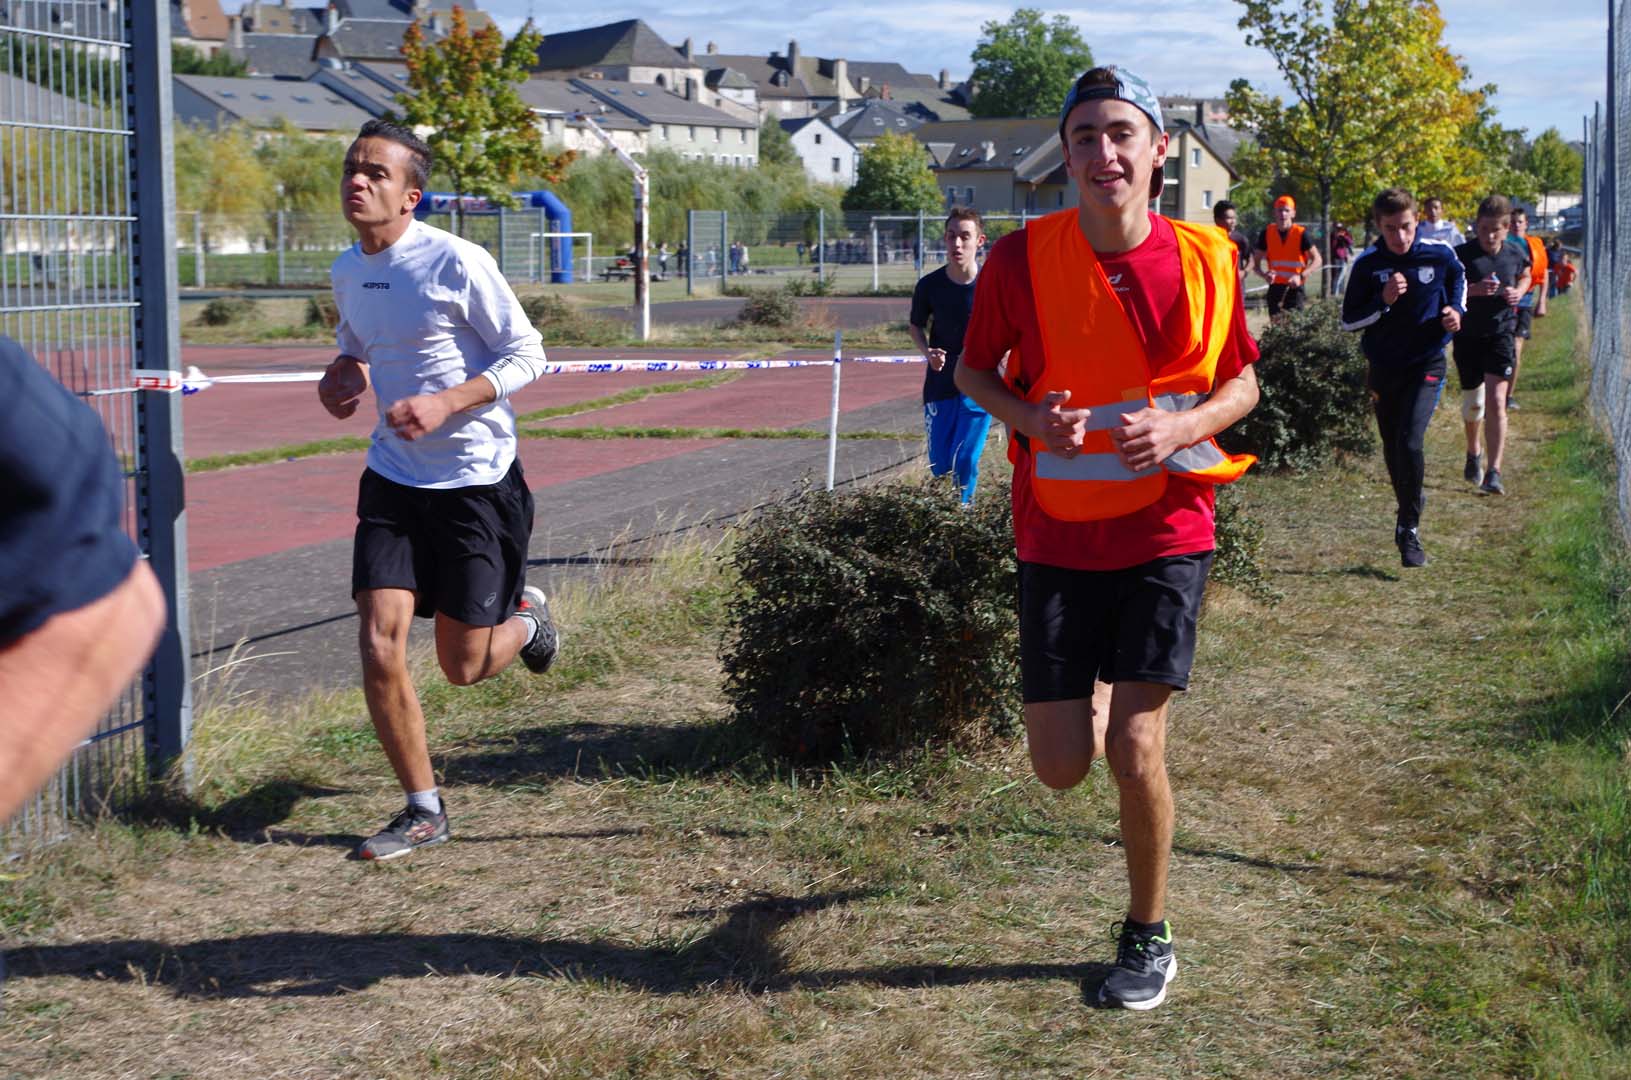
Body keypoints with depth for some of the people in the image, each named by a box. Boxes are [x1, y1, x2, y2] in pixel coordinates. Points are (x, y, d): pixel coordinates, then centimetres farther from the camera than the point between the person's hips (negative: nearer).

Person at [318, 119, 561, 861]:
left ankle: (525, 618, 40)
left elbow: (526, 354, -10)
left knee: (463, 667, 3)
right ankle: (423, 809, 8)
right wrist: (343, 373, 1)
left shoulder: (457, 263, -15)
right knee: (379, 645, -8)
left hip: (475, 480, -5)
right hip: (392, 479, 5)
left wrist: (445, 403, -23)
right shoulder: (346, 272, 5)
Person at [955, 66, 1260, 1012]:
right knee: (1061, 766, 2)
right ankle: (1082, 696, 42)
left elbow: (1242, 381, 7)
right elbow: (975, 369, 6)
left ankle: (1150, 936, 16)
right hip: (1056, 534, 1)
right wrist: (1028, 417, -15)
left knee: (1134, 746, -7)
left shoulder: (1206, 258, -6)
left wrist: (1180, 428, -14)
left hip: (1166, 529, -1)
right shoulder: (1021, 258, -8)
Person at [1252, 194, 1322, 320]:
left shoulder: (1301, 234, -7)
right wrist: (1264, 274, -15)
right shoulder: (1267, 233, 1)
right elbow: (1256, 261, 7)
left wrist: (1301, 276, -18)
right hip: (1275, 288, 3)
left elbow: (1317, 260, -3)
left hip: (1295, 289, -3)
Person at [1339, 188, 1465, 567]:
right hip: (1383, 368, 2)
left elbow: (1458, 277, 16)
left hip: (1426, 366, -2)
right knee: (1393, 451, 13)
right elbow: (1348, 320, -6)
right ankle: (1408, 514, 37)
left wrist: (1456, 309, -1)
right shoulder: (1368, 264, -9)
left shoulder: (1439, 254, -9)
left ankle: (1409, 531, -9)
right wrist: (1383, 301, -21)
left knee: (1410, 443, -20)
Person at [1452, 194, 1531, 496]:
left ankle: (1494, 473, -13)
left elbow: (1525, 276, 20)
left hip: (1501, 333, 0)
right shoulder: (1462, 255, -11)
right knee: (1473, 401, 13)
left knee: (1496, 402, -12)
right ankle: (1473, 452, 43)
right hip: (1468, 334, 0)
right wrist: (1473, 290, -26)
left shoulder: (1516, 254, -2)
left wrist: (1519, 291, -3)